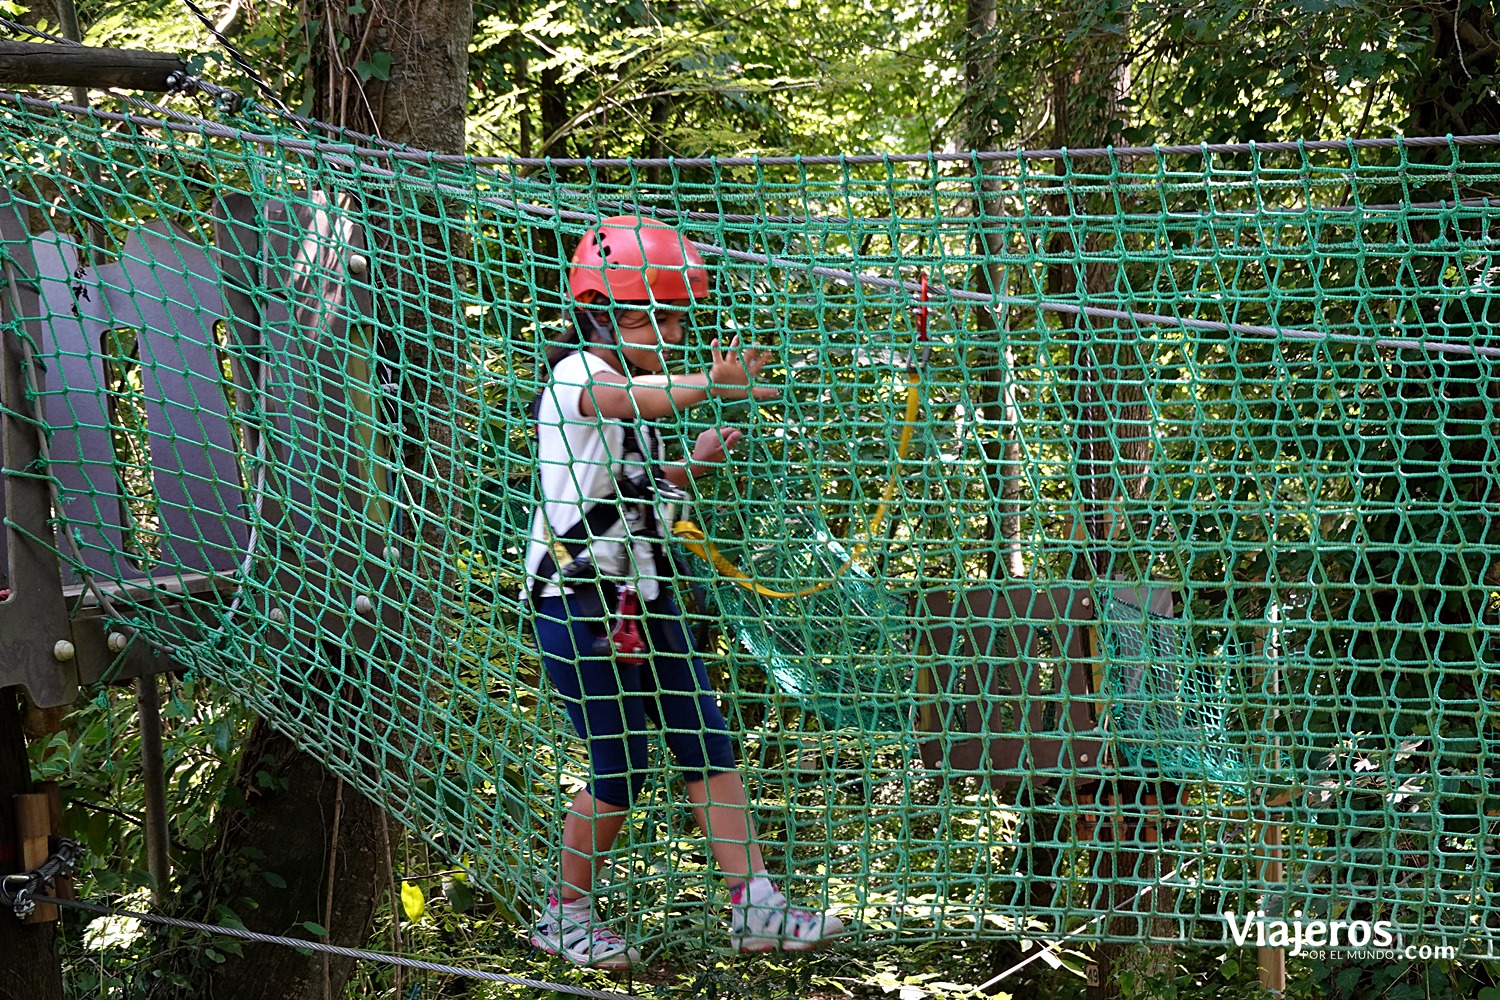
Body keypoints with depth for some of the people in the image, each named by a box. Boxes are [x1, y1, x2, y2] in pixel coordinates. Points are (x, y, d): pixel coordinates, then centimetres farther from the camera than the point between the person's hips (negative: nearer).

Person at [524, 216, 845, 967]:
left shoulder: (637, 393, 14)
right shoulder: (574, 376, -15)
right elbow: (621, 400, -40)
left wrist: (692, 463, 9)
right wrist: (714, 385, -56)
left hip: (644, 603, 9)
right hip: (578, 607, -9)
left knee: (708, 743, 3)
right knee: (621, 769, -2)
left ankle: (755, 909, 6)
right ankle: (566, 915, 17)